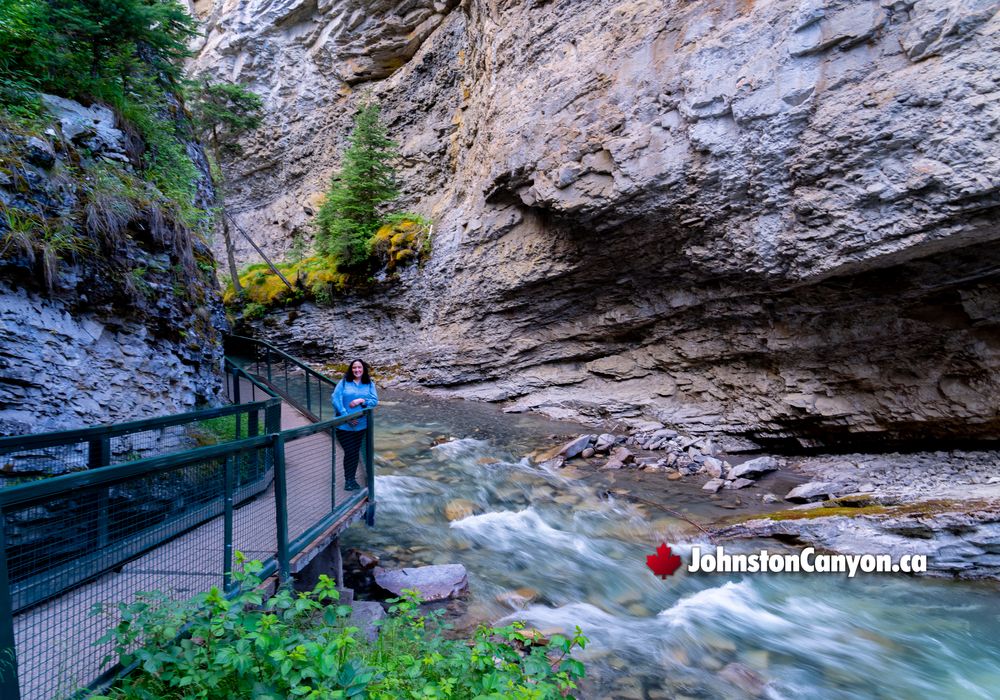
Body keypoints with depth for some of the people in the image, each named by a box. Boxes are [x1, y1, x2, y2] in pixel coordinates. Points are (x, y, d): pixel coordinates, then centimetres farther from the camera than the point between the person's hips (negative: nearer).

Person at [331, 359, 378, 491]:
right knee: (349, 452, -2)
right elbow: (335, 399, -11)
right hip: (344, 425, -3)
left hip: (360, 425, 3)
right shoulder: (343, 382, -5)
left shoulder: (369, 384, 3)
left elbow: (375, 401, -3)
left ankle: (352, 479, 25)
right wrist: (346, 416, -17)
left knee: (356, 452, 11)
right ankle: (348, 480, 14)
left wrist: (362, 401, -21)